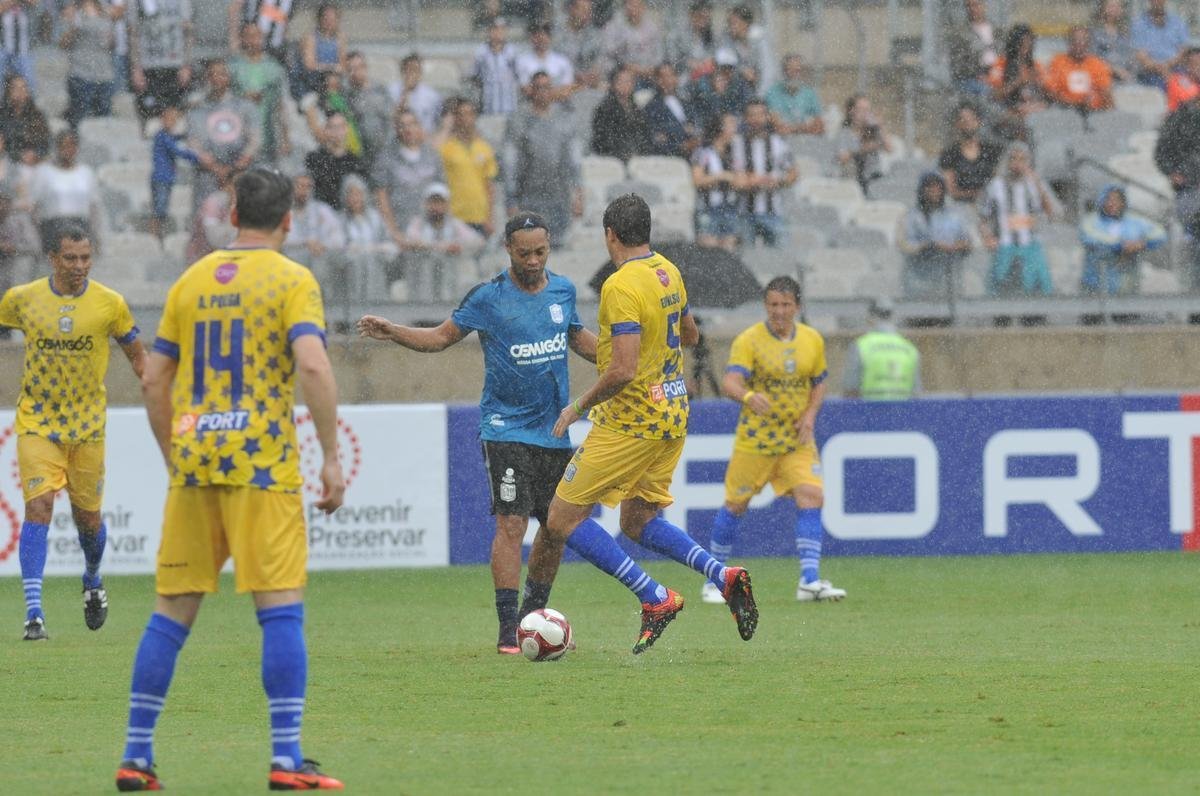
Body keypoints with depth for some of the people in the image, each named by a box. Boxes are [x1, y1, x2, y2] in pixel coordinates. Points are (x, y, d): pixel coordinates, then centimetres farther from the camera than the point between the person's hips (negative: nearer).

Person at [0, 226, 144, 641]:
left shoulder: (109, 303, -5)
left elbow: (135, 353, 7)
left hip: (88, 423, 1)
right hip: (37, 420, -1)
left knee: (88, 517, 9)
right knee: (38, 506, -16)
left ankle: (93, 581, 42)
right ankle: (34, 612, -18)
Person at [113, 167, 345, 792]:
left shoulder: (192, 282, 13)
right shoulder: (292, 280, -1)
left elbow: (154, 380, 13)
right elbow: (312, 365, -16)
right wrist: (331, 456, -12)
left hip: (192, 462, 5)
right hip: (262, 461, -5)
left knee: (171, 611, 9)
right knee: (281, 609, -4)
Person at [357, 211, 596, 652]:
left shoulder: (562, 290, 7)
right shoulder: (488, 297, -6)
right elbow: (442, 336, 2)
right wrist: (392, 332, -12)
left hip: (555, 430, 5)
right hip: (507, 428, -5)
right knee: (512, 523, -14)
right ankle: (508, 628, -13)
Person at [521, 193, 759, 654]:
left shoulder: (621, 287, -19)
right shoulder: (668, 273, 8)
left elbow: (623, 370, -26)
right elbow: (690, 336, 25)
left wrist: (579, 407, -12)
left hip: (630, 421, -9)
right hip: (673, 417, 9)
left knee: (564, 519, -2)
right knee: (638, 522, 19)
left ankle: (655, 598, -10)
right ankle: (723, 576, -1)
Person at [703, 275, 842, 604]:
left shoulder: (812, 340, 4)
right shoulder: (749, 340, -11)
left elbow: (819, 382, 17)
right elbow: (730, 382, -24)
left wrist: (811, 413, -3)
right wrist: (748, 396, -47)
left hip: (798, 440, 3)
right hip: (755, 438, -3)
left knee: (811, 497, -14)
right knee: (736, 505, 4)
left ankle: (809, 581, -17)